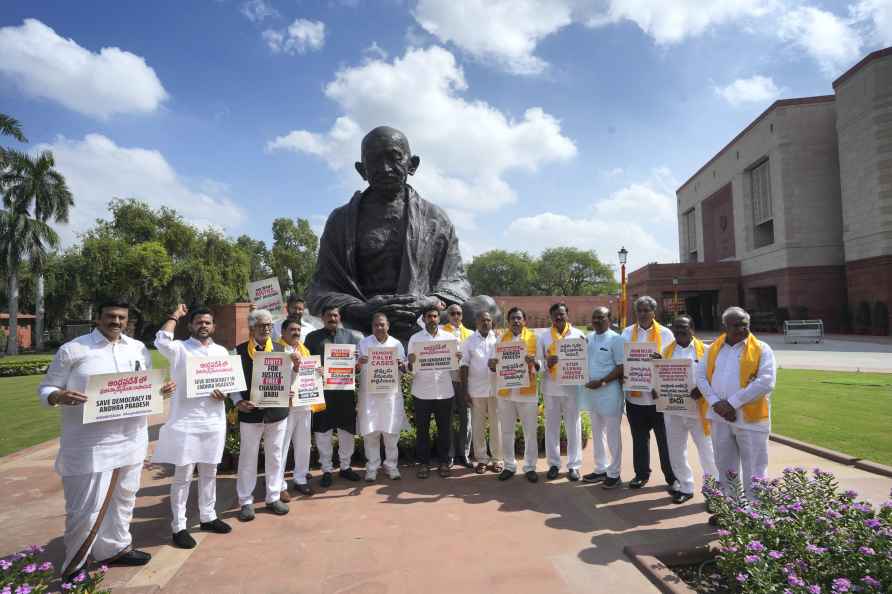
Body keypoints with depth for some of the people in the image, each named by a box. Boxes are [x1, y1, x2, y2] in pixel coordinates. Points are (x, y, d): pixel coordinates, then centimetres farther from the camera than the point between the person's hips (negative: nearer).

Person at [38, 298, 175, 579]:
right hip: (89, 445, -5)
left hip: (131, 439, 5)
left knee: (123, 499, 19)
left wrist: (163, 389, -4)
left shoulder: (139, 349, 8)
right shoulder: (73, 349, -7)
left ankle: (115, 548, 38)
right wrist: (60, 397, -25)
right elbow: (45, 390, -3)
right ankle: (72, 568, 23)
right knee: (85, 509, 1)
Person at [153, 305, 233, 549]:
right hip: (186, 422, -5)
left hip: (214, 421, 5)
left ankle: (208, 516, 31)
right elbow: (162, 341, -28)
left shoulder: (222, 351, 9)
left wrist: (225, 393, -9)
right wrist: (175, 315, -14)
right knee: (183, 476, 3)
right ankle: (178, 526, 16)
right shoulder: (180, 349, -6)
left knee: (209, 472, 17)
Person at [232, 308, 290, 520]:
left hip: (277, 411, 2)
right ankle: (246, 501, 23)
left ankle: (274, 497, 27)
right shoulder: (239, 351, -2)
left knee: (275, 456, 12)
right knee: (248, 457, 9)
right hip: (250, 412, -2)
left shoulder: (281, 350, 5)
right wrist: (238, 401, -13)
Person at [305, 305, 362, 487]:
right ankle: (327, 470, 19)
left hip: (345, 388, 2)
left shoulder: (349, 336, 10)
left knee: (347, 428, 9)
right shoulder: (313, 337, 5)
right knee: (323, 431, 5)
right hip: (322, 390, -2)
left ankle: (345, 466, 26)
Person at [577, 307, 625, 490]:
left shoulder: (615, 339, -10)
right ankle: (600, 469, 28)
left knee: (612, 434, 4)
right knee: (597, 433, 15)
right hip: (591, 392, 7)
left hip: (609, 392, -7)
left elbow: (622, 367, -14)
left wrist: (601, 381, -19)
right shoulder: (588, 338, 10)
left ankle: (614, 474, 16)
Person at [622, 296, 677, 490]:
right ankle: (641, 473, 29)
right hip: (635, 395, 2)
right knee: (639, 438, 14)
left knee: (665, 439, 8)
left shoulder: (665, 334, -1)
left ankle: (672, 477, 23)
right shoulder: (627, 333, 5)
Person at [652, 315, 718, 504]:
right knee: (676, 451, 11)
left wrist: (701, 389, -24)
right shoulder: (667, 350, 8)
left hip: (697, 408, -4)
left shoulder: (703, 349, -4)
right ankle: (685, 487, 26)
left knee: (706, 449, 7)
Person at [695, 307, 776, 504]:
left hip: (750, 419, -4)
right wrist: (715, 402, -9)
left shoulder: (761, 349, -3)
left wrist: (733, 403, -16)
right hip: (719, 417, 4)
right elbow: (700, 375, 6)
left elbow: (766, 382, -14)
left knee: (753, 471, 3)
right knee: (725, 467, 15)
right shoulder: (713, 349, 9)